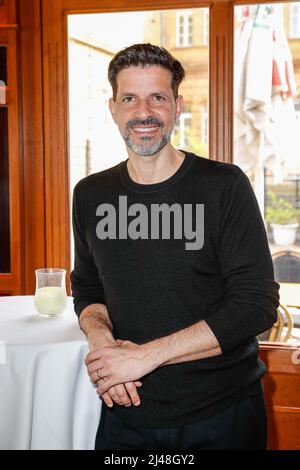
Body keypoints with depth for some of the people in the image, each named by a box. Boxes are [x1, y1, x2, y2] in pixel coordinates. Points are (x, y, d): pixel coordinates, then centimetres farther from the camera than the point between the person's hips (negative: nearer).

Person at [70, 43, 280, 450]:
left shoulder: (224, 185, -11)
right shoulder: (91, 195, 2)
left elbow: (257, 305, -15)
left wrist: (146, 355, -20)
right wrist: (100, 337, -10)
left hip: (222, 413, -3)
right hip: (126, 409, 3)